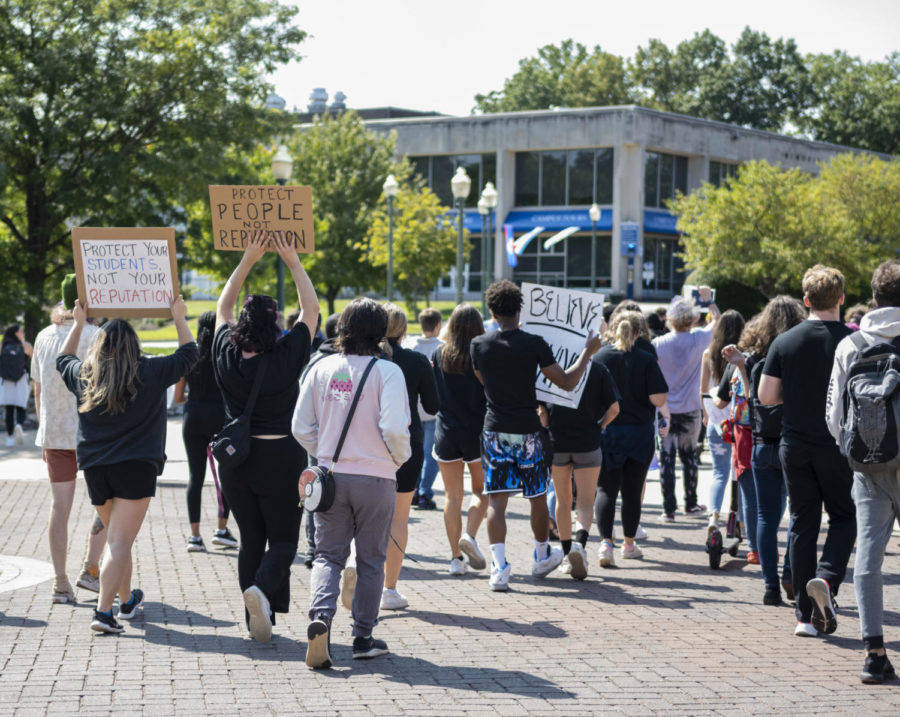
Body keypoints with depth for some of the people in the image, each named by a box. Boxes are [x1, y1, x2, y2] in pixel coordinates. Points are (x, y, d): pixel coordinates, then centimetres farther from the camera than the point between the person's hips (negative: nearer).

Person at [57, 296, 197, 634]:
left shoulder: (83, 376, 5)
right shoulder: (151, 373, -4)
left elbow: (63, 359, 28)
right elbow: (188, 354, 10)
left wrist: (79, 323, 36)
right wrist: (179, 318, 22)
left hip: (94, 467, 4)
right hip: (136, 466, -4)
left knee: (117, 539, 22)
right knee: (120, 544, -8)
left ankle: (127, 601, 38)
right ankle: (103, 611, -19)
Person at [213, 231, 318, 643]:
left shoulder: (227, 357, -5)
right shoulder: (286, 359, -14)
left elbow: (223, 308, 12)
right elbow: (311, 309, -1)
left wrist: (248, 260, 13)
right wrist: (292, 261, 4)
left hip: (235, 459, 4)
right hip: (280, 458, -4)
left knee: (250, 540, 13)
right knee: (283, 539, 7)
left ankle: (257, 623, 11)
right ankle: (263, 590, -22)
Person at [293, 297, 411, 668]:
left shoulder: (321, 369, -1)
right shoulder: (387, 371, -11)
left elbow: (301, 427, 1)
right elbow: (394, 429, -19)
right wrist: (400, 457, 1)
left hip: (331, 475, 2)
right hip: (376, 477, -2)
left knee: (328, 554, 10)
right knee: (370, 560, 11)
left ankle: (321, 615, -15)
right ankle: (363, 637, 16)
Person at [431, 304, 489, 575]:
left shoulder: (439, 354, -2)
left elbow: (431, 394, 4)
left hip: (446, 431, 2)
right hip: (477, 431, -2)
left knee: (452, 494, 7)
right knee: (481, 489, 14)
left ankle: (456, 557, 4)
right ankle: (470, 535, -10)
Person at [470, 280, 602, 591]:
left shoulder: (479, 345, -2)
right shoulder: (534, 344, -10)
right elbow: (566, 382, -5)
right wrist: (588, 351, 8)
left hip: (495, 431, 1)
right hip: (528, 431, -1)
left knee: (496, 500, 2)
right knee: (538, 497, 16)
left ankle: (499, 566, -11)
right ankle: (542, 557, 32)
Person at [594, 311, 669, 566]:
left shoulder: (599, 357, -5)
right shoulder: (645, 360, -8)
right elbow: (659, 398, -12)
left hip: (605, 431, 0)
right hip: (639, 432, 0)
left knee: (606, 489, 4)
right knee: (632, 490, 12)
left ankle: (606, 541, -15)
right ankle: (629, 544, 23)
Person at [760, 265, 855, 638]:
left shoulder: (784, 342, -3)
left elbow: (766, 396, -2)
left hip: (795, 446, 2)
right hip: (838, 446, -2)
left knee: (803, 524, 8)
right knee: (844, 518, 14)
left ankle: (806, 615, 7)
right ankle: (826, 579, -12)